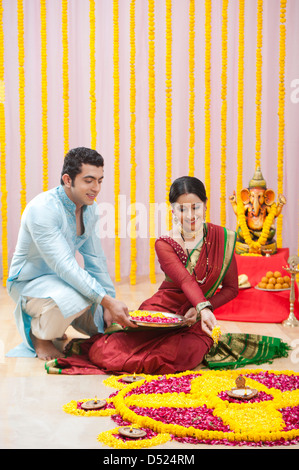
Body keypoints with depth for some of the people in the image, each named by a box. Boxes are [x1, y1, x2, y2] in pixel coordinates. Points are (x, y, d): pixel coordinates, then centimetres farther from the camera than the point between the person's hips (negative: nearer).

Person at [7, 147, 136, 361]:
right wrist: (107, 301, -39)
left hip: (62, 279, 8)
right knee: (74, 298, -38)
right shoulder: (42, 209, -28)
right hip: (29, 282, -7)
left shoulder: (90, 208, -2)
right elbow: (64, 266, -35)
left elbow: (95, 259, 6)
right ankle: (40, 335, -7)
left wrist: (110, 300, -1)